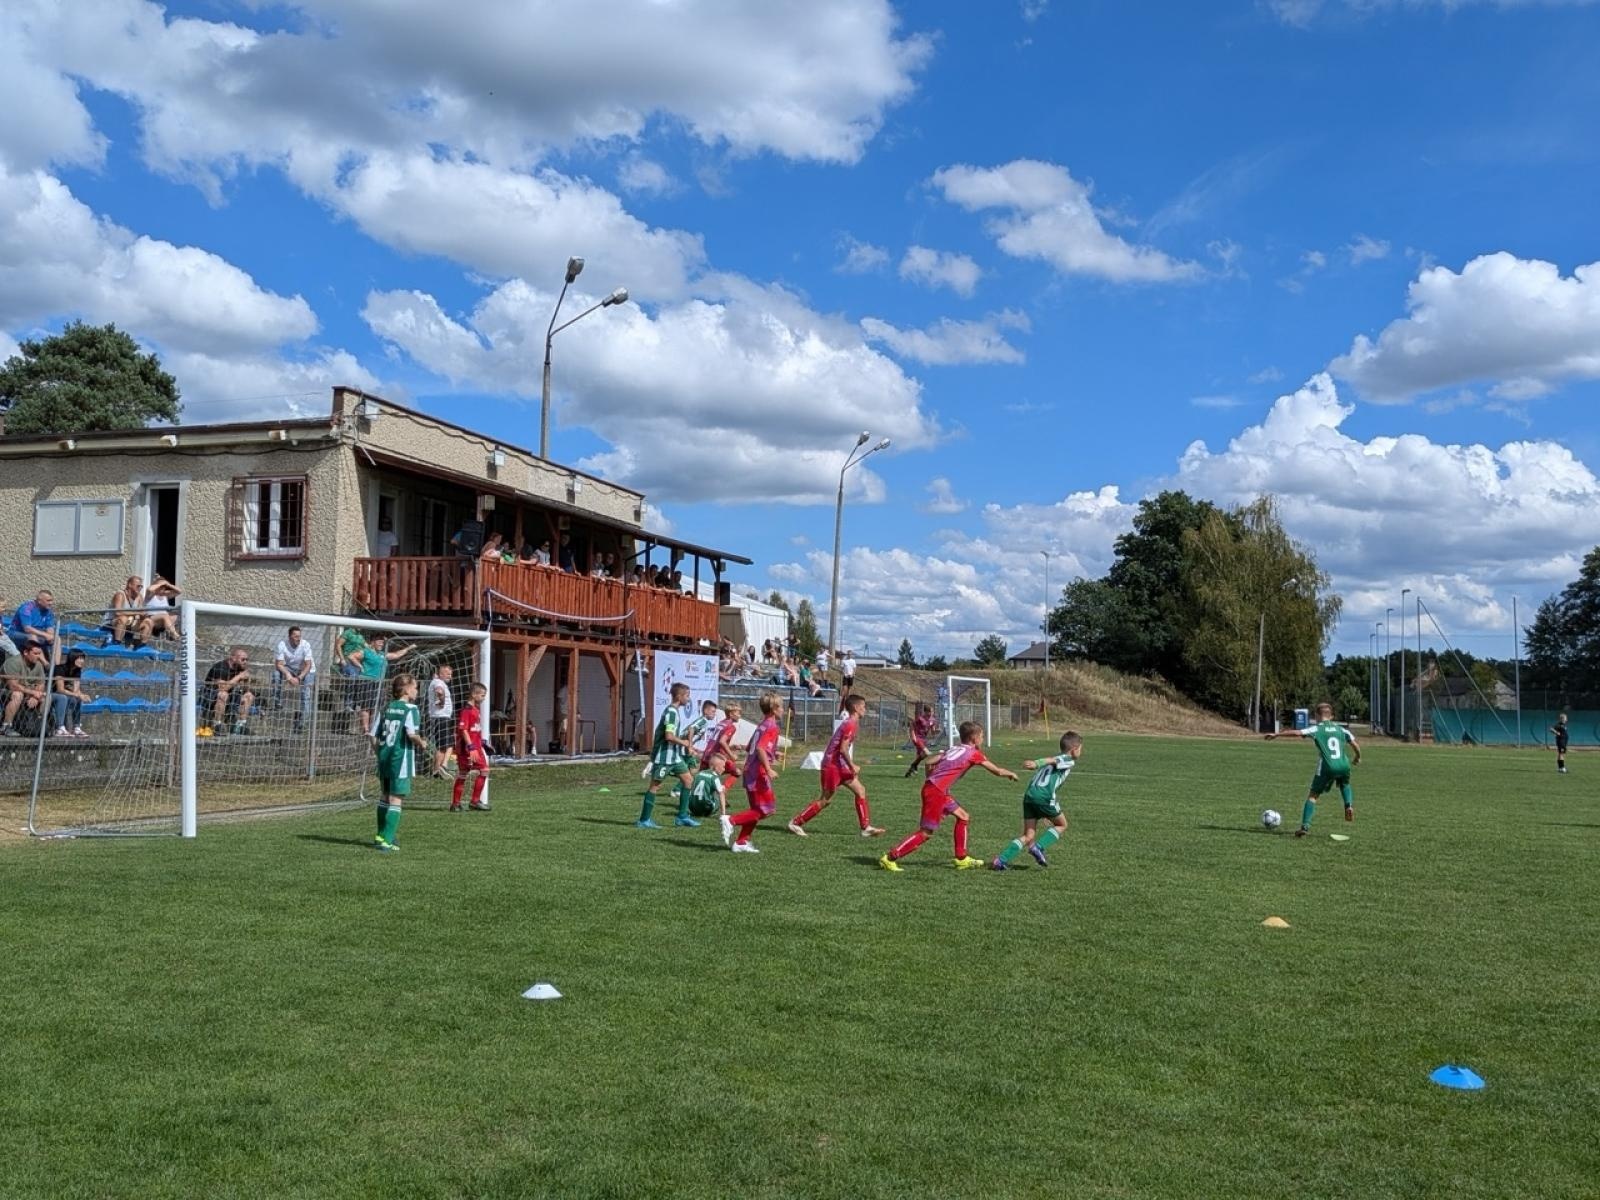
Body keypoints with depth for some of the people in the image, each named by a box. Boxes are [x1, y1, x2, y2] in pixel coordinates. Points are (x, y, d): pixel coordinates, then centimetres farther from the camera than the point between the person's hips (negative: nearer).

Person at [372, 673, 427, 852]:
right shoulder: (410, 708, -9)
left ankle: (381, 836, 31)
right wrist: (421, 743, -2)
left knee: (384, 797, 19)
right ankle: (386, 840, -7)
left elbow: (374, 736, 8)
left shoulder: (386, 708, 10)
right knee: (396, 800, -3)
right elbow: (412, 734, -21)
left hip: (384, 758, 7)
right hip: (401, 759, -7)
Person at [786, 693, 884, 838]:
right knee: (826, 800, -2)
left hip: (840, 766, 10)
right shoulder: (850, 724, -18)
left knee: (860, 791, 5)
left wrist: (852, 766, 17)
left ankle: (866, 827, 6)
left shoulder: (852, 723, 13)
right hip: (832, 766, -10)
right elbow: (843, 749, -23)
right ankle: (796, 823, 6)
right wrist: (852, 766, -15)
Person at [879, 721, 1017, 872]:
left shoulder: (954, 748, 17)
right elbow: (997, 771, 3)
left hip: (930, 787, 9)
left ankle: (962, 859, 22)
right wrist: (1011, 774, 21)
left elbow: (930, 762, 14)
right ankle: (890, 858, -5)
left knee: (963, 817, 18)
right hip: (936, 792, -9)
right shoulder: (974, 753, -2)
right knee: (926, 832, -4)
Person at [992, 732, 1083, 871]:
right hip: (1044, 796, -7)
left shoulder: (1057, 759, 32)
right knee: (1062, 825, 17)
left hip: (1029, 795, 7)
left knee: (1028, 836, 7)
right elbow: (1052, 760, -12)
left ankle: (1001, 860, -8)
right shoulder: (1069, 761, 9)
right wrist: (1036, 763, -31)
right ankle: (1038, 847, -1)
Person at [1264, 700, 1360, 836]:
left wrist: (1276, 734, -7)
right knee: (1345, 784, 37)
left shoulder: (1316, 729, 4)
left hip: (1327, 768, -4)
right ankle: (1349, 805, 11)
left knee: (1313, 795, 5)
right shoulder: (1341, 729, 16)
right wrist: (1357, 757, 39)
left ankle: (1305, 826, -7)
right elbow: (1355, 746, 18)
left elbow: (1297, 732, -10)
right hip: (1344, 766, 4)